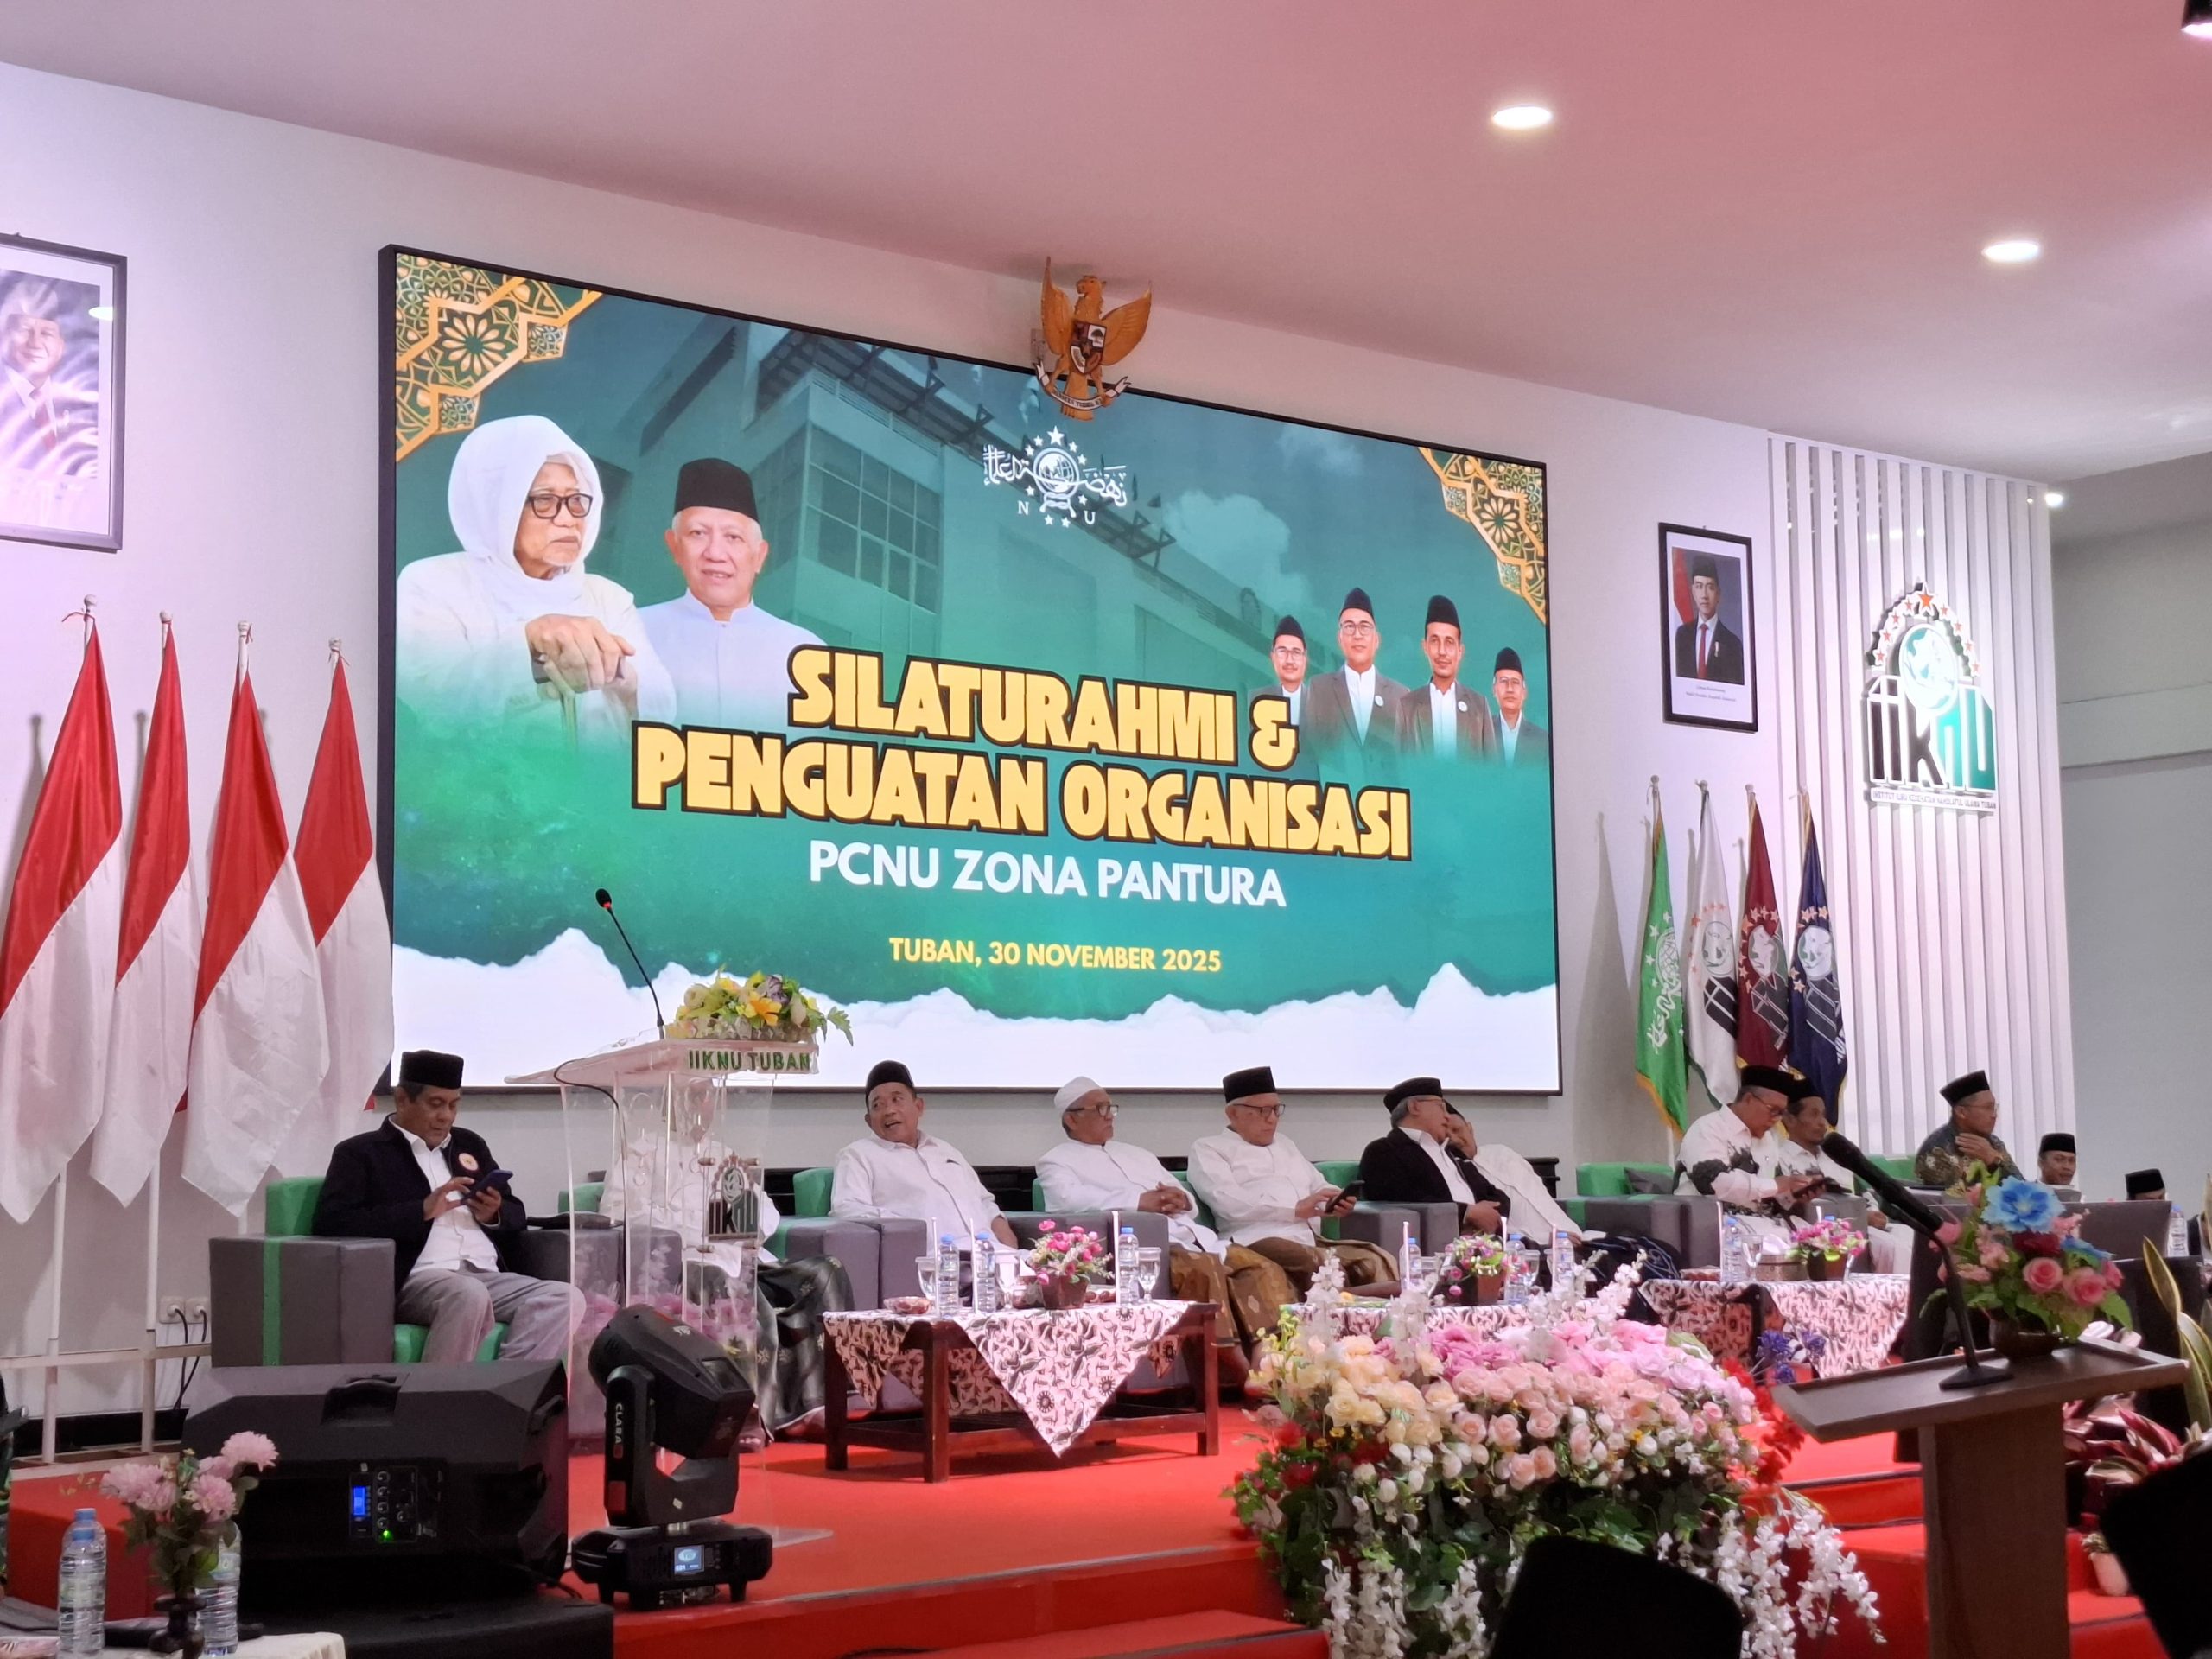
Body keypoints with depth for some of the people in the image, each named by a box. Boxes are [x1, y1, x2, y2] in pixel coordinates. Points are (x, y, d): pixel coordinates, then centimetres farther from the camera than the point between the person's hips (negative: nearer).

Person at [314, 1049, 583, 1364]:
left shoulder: (469, 1144, 26)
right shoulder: (360, 1153, 9)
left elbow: (516, 1214, 29)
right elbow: (331, 1222, -6)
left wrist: (494, 1216, 3)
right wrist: (422, 1211, -12)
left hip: (488, 1276, 6)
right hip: (417, 1281, -6)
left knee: (566, 1298, -24)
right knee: (470, 1295, -39)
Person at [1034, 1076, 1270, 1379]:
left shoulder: (1136, 1154, 30)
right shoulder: (1057, 1162, 10)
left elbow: (1192, 1205, 27)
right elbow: (1074, 1199, -13)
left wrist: (1180, 1200, 1)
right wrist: (1142, 1201, -14)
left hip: (1192, 1238, 7)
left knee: (1264, 1269, -13)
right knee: (1203, 1269, -34)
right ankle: (1228, 1365, -33)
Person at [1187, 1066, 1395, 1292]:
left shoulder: (1283, 1143, 32)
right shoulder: (1208, 1150, 9)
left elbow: (1318, 1186, 30)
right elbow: (1228, 1201, -9)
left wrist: (1335, 1202, 3)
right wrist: (1295, 1209, -15)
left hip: (1311, 1240, 7)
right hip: (1260, 1242, -7)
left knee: (1378, 1261, -21)